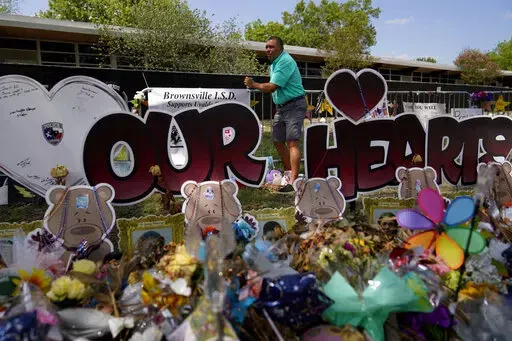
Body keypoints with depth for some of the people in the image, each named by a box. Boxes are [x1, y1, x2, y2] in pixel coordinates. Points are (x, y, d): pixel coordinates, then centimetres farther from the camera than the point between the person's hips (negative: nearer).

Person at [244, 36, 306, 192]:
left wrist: (253, 84, -7)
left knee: (292, 142, -16)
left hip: (294, 106, -10)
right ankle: (289, 172, 28)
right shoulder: (274, 62, 14)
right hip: (281, 106, 10)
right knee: (278, 141, 13)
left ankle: (293, 181, -18)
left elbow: (271, 87, -22)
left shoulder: (285, 62, -18)